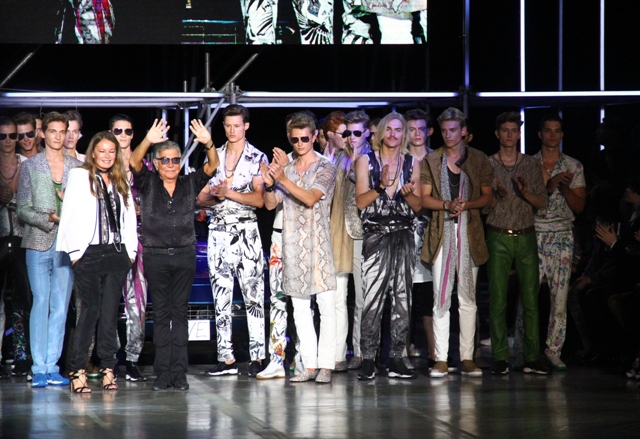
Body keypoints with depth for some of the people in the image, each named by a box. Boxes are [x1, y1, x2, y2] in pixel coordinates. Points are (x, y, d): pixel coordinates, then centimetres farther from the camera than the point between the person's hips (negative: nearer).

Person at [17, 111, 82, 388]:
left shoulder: (77, 167, 9)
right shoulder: (30, 167, 5)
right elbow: (23, 209, 2)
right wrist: (49, 219, -13)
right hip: (39, 242, -2)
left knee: (61, 306, 1)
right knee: (41, 303, -5)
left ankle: (52, 367, 7)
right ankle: (39, 369, -1)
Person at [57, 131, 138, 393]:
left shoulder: (121, 182, 17)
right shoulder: (79, 176, 5)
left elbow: (129, 217, 18)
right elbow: (69, 214, 0)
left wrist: (130, 250, 8)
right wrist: (74, 251, -7)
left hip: (116, 253, 4)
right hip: (89, 253, -4)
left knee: (110, 312, 2)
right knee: (90, 310, -9)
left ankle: (108, 369, 5)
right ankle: (77, 370, -6)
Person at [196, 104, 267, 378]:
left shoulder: (257, 158, 3)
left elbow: (260, 199, -6)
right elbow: (201, 198, 12)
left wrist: (230, 193, -16)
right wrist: (213, 197, -9)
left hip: (246, 230, -4)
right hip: (218, 230, 4)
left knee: (253, 294, -7)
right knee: (221, 296, 2)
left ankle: (257, 357, -6)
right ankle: (226, 358, 5)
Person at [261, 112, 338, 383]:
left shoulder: (325, 168, 0)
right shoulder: (285, 170, 14)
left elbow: (311, 198, -14)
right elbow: (270, 204, 10)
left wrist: (284, 180, -21)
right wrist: (269, 185, -9)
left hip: (318, 243, -5)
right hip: (292, 245, 5)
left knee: (326, 306, -8)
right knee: (300, 309, 5)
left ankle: (325, 365, -9)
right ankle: (309, 365, 8)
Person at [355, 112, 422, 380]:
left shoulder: (411, 163, 14)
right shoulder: (367, 161, 7)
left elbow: (418, 205, 13)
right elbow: (360, 201, -1)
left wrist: (407, 193, -7)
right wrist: (382, 186, -16)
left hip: (404, 235, 3)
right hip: (376, 235, -3)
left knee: (402, 298, 1)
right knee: (373, 298, -10)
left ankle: (397, 359, 4)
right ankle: (368, 361, -8)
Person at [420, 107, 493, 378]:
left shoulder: (479, 160, 8)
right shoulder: (431, 161, 10)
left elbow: (487, 196, 8)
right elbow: (425, 199, 6)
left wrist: (466, 204, -11)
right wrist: (448, 205, -12)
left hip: (469, 233, 0)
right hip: (441, 233, 0)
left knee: (467, 298, 0)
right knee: (441, 298, -4)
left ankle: (467, 359, 2)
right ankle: (441, 360, -3)